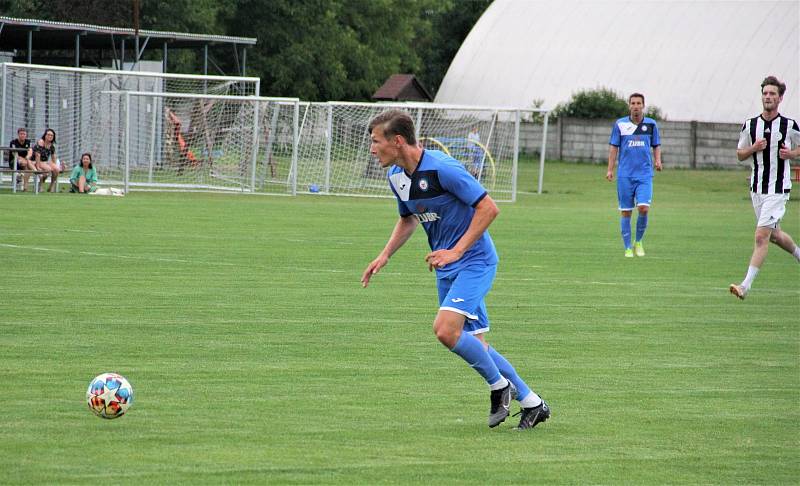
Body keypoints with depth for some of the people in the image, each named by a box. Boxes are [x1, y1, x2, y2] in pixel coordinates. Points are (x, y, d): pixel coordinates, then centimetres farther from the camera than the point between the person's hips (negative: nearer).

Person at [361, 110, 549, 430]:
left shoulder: (441, 168, -22)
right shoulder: (396, 176, 4)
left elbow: (488, 208, -21)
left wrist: (456, 251, -24)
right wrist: (385, 255, 8)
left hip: (474, 261, -9)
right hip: (446, 267, 9)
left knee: (446, 330, -24)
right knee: (472, 344, 7)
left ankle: (498, 384, -1)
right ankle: (532, 404, 18)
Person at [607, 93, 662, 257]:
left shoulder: (651, 124, 5)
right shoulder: (620, 124, 3)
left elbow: (656, 145, 15)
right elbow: (613, 147, 6)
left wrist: (658, 161, -3)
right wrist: (610, 169, -1)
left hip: (645, 174, 0)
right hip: (625, 174, 0)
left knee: (644, 208, -14)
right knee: (625, 211, 0)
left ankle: (638, 242, 8)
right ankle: (628, 248, 10)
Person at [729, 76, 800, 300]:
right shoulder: (750, 126, 4)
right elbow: (740, 154, 11)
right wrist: (753, 148, -10)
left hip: (778, 189, -5)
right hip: (756, 188, 5)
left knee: (762, 235, -14)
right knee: (774, 234, 18)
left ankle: (746, 285, -15)